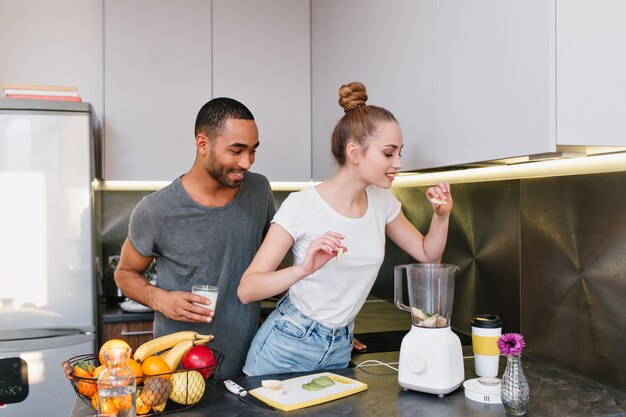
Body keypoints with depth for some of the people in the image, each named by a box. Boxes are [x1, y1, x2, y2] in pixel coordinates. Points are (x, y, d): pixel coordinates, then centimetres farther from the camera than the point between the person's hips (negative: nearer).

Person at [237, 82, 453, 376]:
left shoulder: (382, 202, -2)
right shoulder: (302, 206, -20)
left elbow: (428, 255, 10)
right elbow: (246, 290, -23)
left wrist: (441, 215, -8)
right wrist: (304, 269, -40)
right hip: (287, 346, -5)